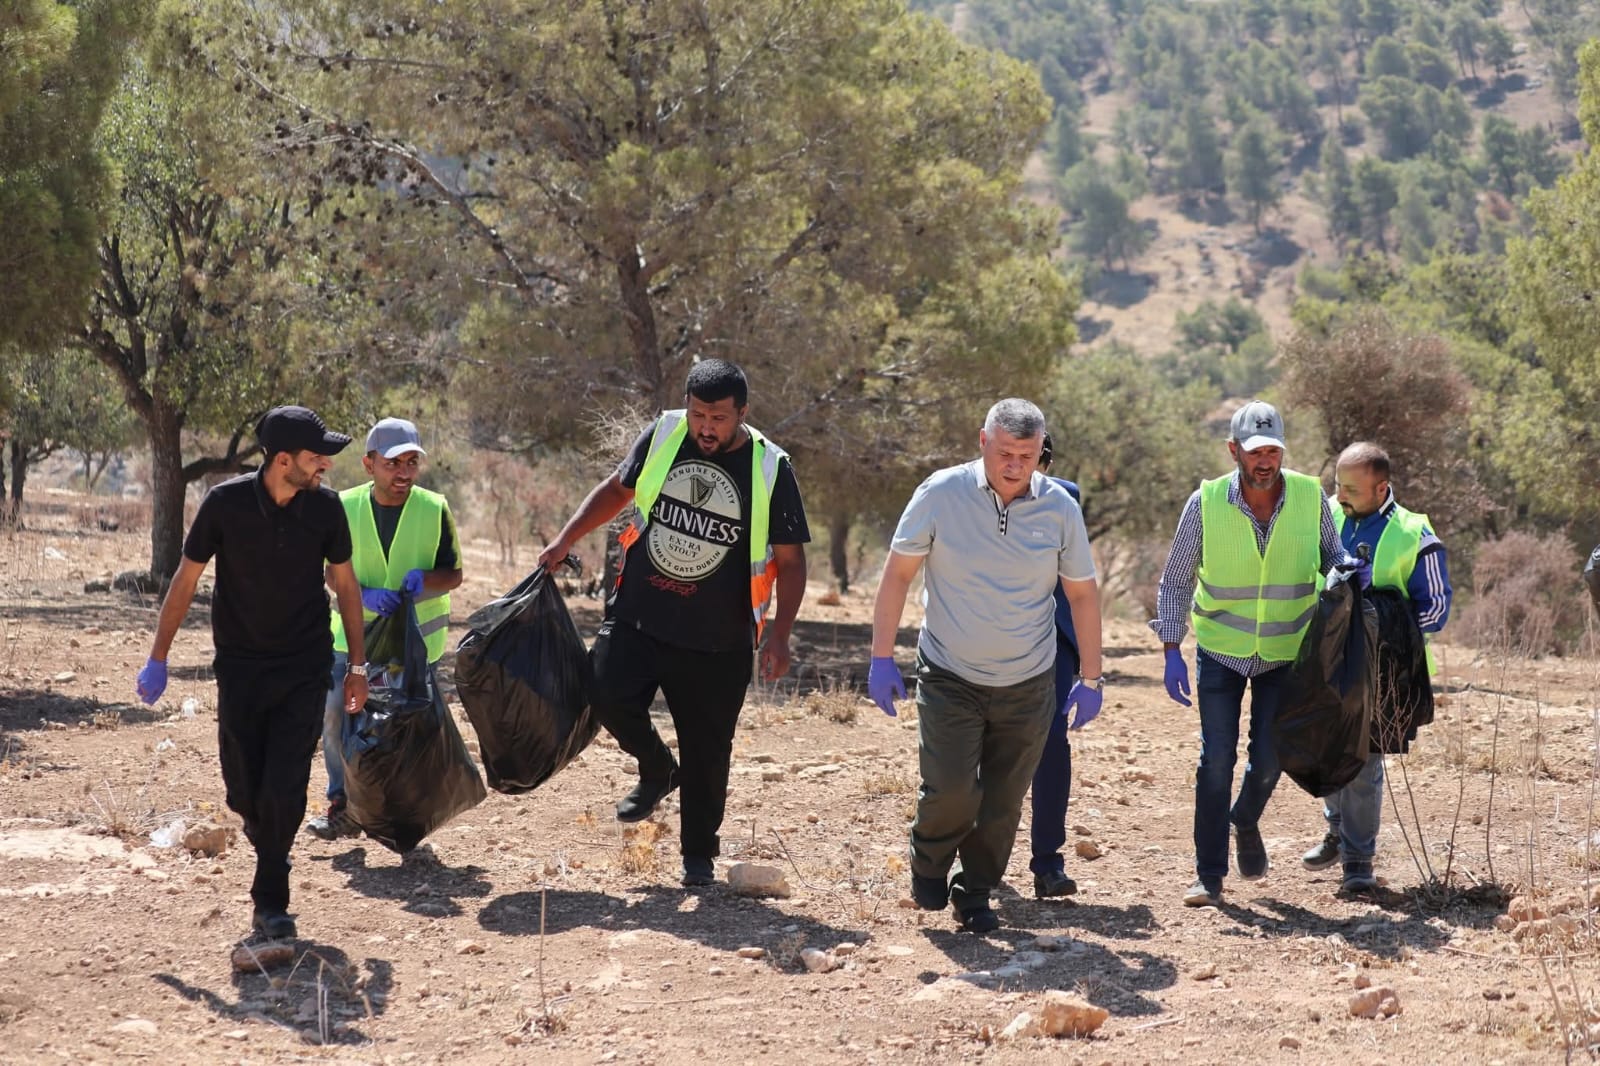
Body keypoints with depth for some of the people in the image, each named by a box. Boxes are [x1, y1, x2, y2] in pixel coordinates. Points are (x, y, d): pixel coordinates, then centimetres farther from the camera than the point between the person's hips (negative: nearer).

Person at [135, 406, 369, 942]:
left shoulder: (325, 506, -8)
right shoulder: (226, 503, -14)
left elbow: (345, 584, 5)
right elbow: (185, 580, -2)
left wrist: (357, 664, 7)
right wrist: (157, 659, 1)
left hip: (304, 667, 0)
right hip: (240, 665, 0)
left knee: (285, 787, -9)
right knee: (243, 788, 2)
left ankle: (270, 902, -1)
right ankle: (261, 827, 38)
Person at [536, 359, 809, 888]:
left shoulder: (769, 468, -8)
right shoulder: (663, 436, -1)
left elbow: (790, 559, -3)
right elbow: (617, 489, 17)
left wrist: (779, 633, -13)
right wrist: (566, 540, 9)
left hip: (717, 640, -2)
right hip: (637, 616, 2)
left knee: (706, 751, 3)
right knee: (607, 695, -18)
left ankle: (699, 854, 24)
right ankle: (656, 769, 13)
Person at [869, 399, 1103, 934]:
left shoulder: (1060, 508, -4)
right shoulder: (941, 494, -10)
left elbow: (1082, 593, 6)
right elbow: (898, 573, -4)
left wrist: (1091, 679, 6)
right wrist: (882, 658, -7)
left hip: (1028, 685, 2)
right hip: (950, 677, -2)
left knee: (1003, 801, 6)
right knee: (952, 788, -13)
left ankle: (975, 893, 27)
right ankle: (930, 862, 18)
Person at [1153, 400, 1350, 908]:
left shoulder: (1310, 496, -11)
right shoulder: (1206, 502, -14)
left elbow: (1330, 554, 7)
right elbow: (1176, 580, -6)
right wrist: (1171, 651, -14)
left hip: (1285, 652, 1)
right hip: (1220, 651, -1)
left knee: (1269, 759, 2)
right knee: (1216, 760, -4)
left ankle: (1245, 822, 36)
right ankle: (1209, 874, 5)